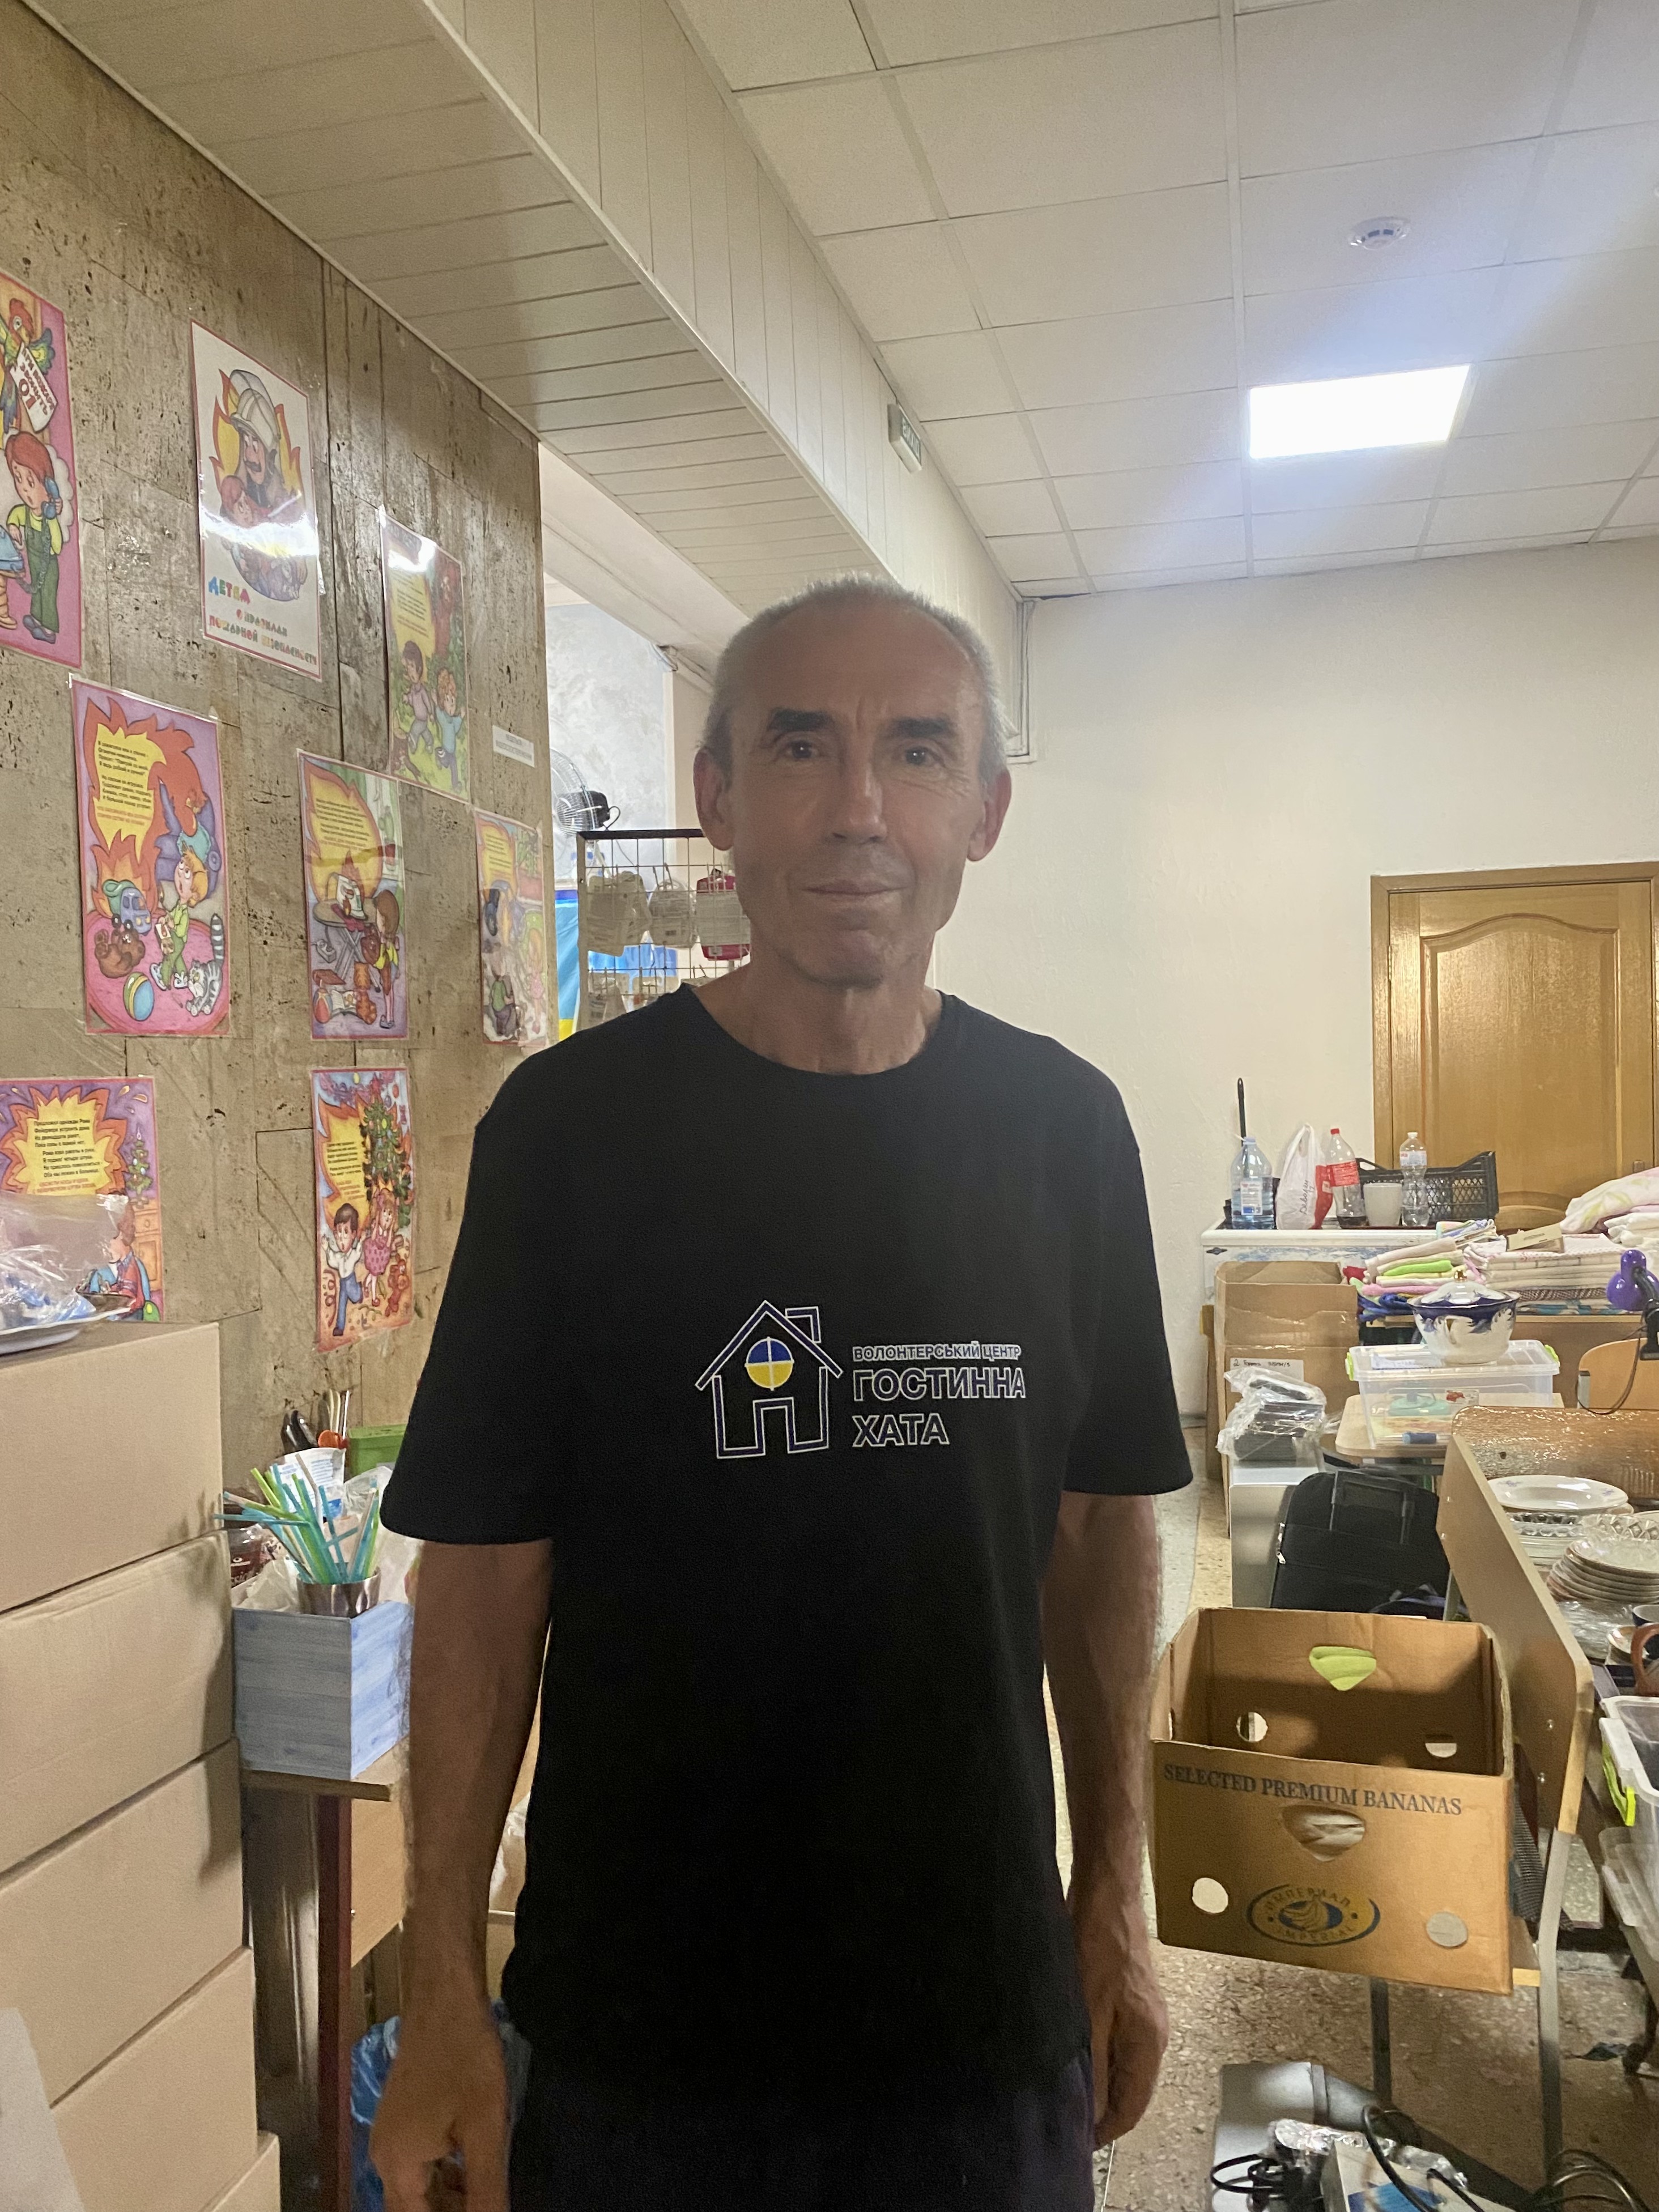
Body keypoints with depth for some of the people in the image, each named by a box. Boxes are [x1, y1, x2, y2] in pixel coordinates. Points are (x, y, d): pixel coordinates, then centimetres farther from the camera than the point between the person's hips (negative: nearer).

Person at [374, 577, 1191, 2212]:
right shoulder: (572, 1126, -13)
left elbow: (1101, 1528, 2)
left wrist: (1116, 1901, 5)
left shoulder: (1062, 1127, -5)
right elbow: (486, 1568, -9)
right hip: (635, 2020, -1)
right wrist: (440, 2002, -7)